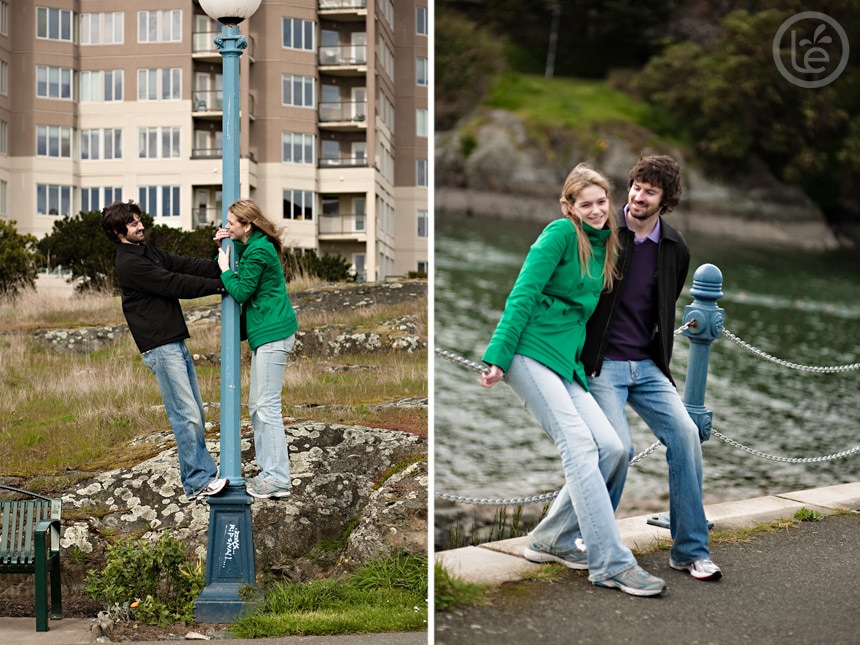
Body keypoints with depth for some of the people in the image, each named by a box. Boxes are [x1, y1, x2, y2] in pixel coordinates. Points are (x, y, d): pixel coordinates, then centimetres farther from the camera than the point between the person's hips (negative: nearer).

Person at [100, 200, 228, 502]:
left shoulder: (149, 253, 17)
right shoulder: (129, 264, -12)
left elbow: (186, 265, 6)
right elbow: (175, 284, -17)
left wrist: (221, 267, -9)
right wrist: (219, 285, -16)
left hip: (176, 343, 10)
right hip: (160, 348, -10)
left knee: (195, 414, 11)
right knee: (186, 416, -10)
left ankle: (205, 473, 17)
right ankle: (197, 483, -6)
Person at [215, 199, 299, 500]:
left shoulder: (258, 251, -17)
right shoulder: (250, 246, 14)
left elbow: (241, 292, -15)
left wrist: (225, 268, -1)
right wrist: (224, 247, 11)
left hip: (273, 334, -11)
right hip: (264, 333, 11)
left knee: (268, 406, -9)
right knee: (256, 405, 14)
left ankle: (278, 479, -5)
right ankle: (268, 469, 20)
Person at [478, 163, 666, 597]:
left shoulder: (605, 246, 18)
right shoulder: (561, 233, -5)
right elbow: (523, 294, -11)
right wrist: (497, 357, -17)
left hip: (568, 362, 8)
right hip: (531, 350, -8)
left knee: (612, 448, -6)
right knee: (579, 443, -18)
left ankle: (549, 540, 9)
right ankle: (611, 564, -19)